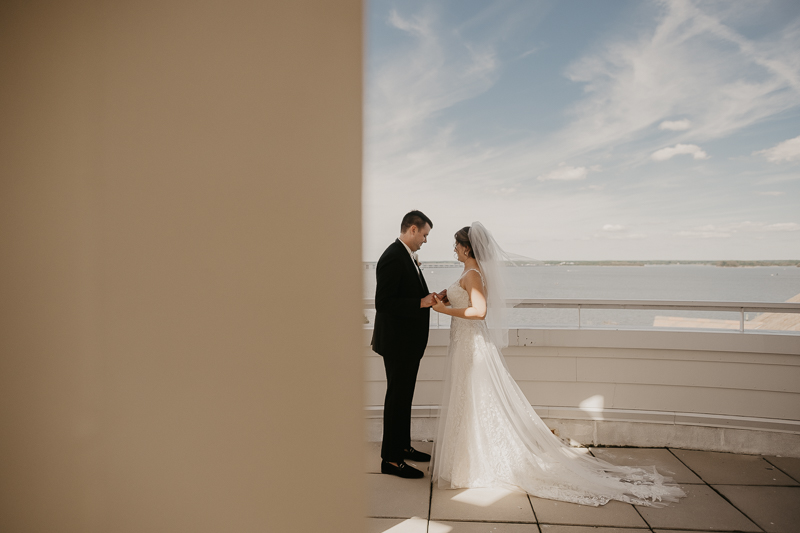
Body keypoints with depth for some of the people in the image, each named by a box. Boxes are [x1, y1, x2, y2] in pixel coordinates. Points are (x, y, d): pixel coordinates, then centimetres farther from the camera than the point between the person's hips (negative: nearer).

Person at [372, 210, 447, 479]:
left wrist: (433, 297, 6)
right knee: (397, 399, 0)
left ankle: (403, 446, 34)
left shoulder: (407, 256, 11)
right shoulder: (393, 258, -21)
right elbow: (384, 303, -26)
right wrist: (421, 303, -25)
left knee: (404, 397, 19)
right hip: (397, 343, -10)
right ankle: (391, 459, 12)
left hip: (409, 342, 10)